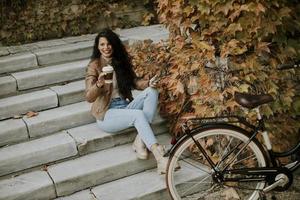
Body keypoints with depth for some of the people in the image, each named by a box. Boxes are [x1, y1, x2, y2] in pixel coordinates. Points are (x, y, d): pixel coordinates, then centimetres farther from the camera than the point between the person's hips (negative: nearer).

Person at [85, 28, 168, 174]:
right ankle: (160, 158, -41)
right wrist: (99, 84, -38)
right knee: (138, 115, -33)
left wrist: (148, 83, -13)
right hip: (107, 114, -6)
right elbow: (89, 97, -16)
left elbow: (134, 82, 9)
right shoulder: (94, 66, -6)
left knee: (151, 91, -19)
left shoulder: (121, 61, 11)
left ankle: (140, 141, -26)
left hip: (126, 106, 6)